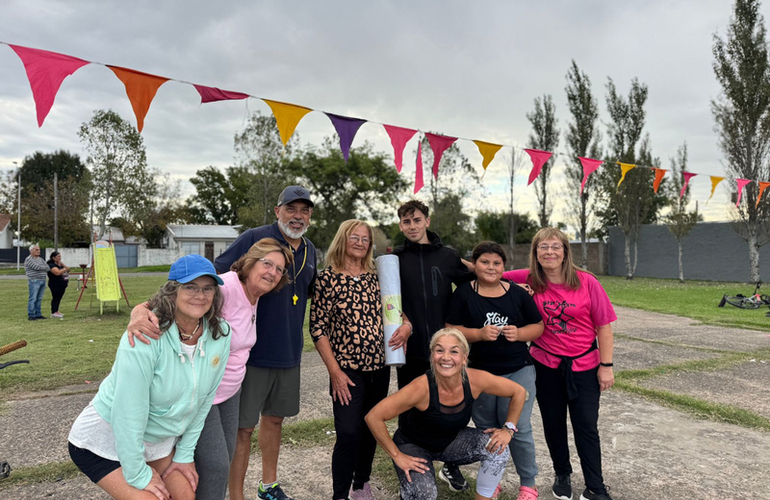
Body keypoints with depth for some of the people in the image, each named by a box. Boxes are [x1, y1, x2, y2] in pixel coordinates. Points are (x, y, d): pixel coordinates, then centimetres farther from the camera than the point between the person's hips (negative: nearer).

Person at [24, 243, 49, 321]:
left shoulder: (40, 259, 17)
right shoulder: (28, 259, -5)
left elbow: (48, 268, 9)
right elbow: (37, 267, -16)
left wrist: (41, 268, -7)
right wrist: (45, 267, 2)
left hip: (42, 281, 7)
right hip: (34, 281, -7)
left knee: (39, 299, 9)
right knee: (33, 298, -6)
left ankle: (38, 314, 13)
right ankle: (30, 315, -2)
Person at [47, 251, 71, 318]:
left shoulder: (60, 264, 16)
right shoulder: (51, 265, -12)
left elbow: (68, 268, 16)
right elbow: (57, 272, -26)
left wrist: (62, 265, 1)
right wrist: (65, 269, -11)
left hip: (62, 284, 9)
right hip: (55, 285, -9)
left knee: (59, 298, 12)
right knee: (55, 298, -6)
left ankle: (57, 311, 19)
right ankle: (53, 313, -2)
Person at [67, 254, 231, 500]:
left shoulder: (220, 334, -14)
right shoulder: (146, 338, -30)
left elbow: (205, 399, -4)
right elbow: (128, 414, -26)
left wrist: (185, 454, 1)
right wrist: (139, 475, -17)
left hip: (159, 438, 6)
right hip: (107, 439, -5)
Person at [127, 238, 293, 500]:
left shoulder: (254, 296, 0)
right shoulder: (224, 288, -27)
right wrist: (140, 312, -55)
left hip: (229, 389, 9)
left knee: (226, 456, 19)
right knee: (215, 465, -1)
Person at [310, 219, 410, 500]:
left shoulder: (376, 276, 4)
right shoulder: (327, 278, -7)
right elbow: (317, 328, -8)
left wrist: (406, 324, -8)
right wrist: (335, 371, -13)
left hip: (379, 368, 5)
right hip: (347, 371, -4)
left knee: (371, 431, 16)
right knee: (348, 434, -5)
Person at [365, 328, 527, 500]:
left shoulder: (475, 380, -24)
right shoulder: (422, 387, -34)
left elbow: (519, 392, -7)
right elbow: (373, 417, -31)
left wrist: (508, 429, -12)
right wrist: (397, 456, -23)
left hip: (452, 440, 4)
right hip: (414, 446, -3)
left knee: (497, 448, -18)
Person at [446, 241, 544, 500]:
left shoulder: (518, 293, 1)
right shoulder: (464, 293, -2)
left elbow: (538, 326, 6)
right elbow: (451, 330, -5)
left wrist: (519, 333, -14)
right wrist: (480, 334, -20)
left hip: (518, 371, 0)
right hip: (479, 372, 0)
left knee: (518, 428, 0)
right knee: (486, 429, 14)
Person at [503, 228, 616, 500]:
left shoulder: (586, 282, -12)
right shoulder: (528, 280, -8)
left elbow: (604, 326, -7)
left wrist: (606, 365, -6)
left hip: (584, 367, -2)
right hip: (546, 366, 2)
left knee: (586, 426, 5)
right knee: (553, 424, 16)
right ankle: (562, 475, 39)